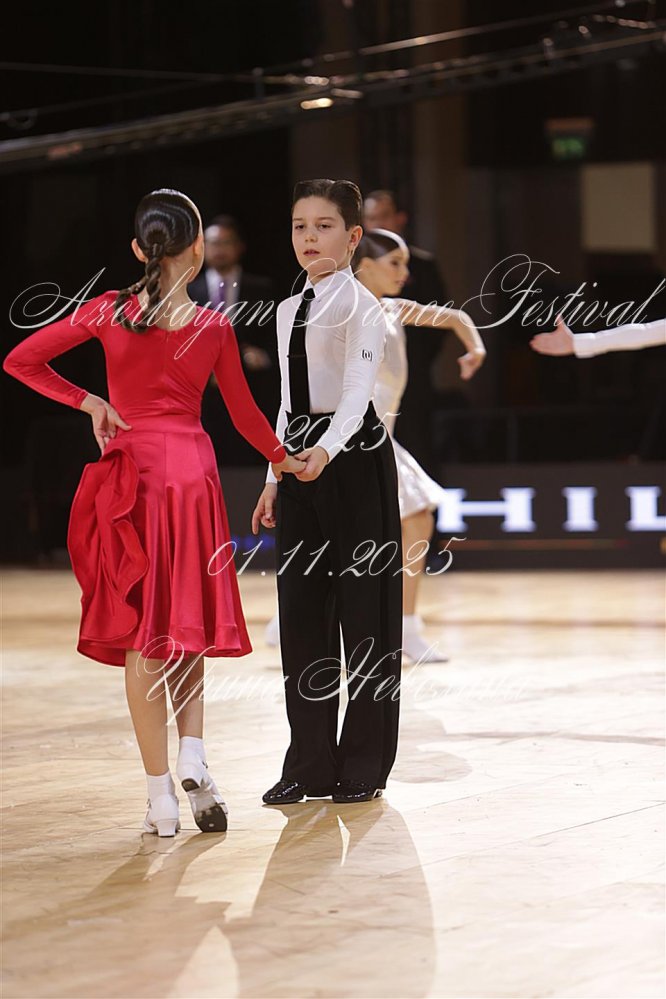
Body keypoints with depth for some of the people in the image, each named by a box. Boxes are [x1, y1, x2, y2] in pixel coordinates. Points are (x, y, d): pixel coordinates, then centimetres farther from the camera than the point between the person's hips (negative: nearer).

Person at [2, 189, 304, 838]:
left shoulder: (108, 312, -2)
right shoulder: (213, 328, -2)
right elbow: (244, 413, 10)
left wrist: (88, 403, 8)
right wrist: (282, 459, 27)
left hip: (132, 471, 0)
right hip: (193, 469, 0)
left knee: (140, 631, 2)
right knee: (190, 620, 16)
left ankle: (161, 795, 0)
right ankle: (191, 753, -5)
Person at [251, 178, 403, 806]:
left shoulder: (359, 305, -9)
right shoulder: (289, 310, 14)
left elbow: (357, 390, -23)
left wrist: (326, 450, -39)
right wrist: (273, 479, 17)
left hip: (353, 454, -7)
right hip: (299, 455, 7)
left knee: (363, 605, -1)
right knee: (300, 605, 6)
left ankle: (365, 763, 6)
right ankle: (310, 763, 12)